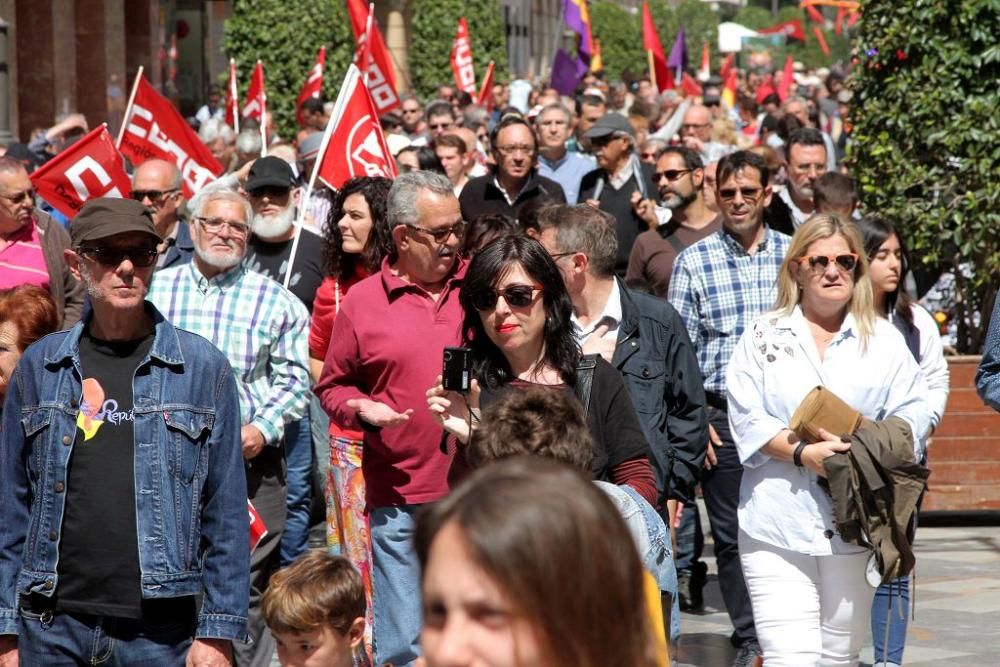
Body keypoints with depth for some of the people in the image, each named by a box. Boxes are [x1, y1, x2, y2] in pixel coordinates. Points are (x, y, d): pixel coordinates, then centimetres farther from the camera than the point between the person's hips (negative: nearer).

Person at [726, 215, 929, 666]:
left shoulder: (884, 339, 11)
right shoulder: (763, 336, 8)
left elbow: (912, 413, 6)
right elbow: (747, 420, 0)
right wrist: (802, 452, -16)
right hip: (779, 524, -2)